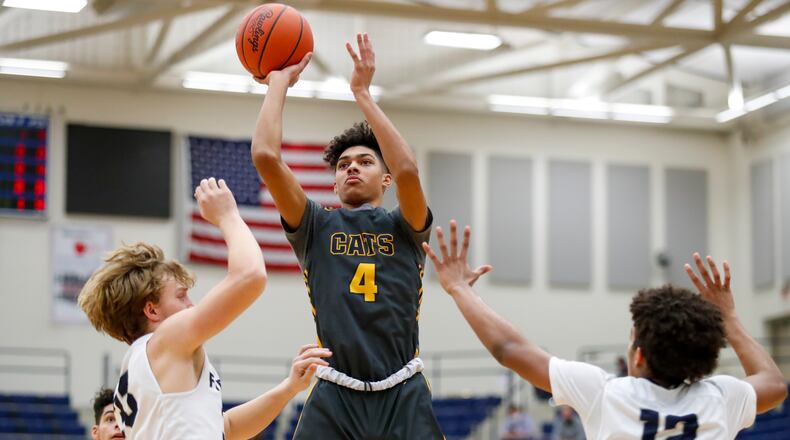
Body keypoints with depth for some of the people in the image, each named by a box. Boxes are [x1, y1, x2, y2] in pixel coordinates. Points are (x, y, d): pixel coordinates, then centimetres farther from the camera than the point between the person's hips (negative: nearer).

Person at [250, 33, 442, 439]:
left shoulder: (404, 228, 11)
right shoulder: (316, 228, 13)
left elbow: (407, 170, -11)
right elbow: (265, 155, 0)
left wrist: (362, 92, -6)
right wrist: (280, 80, 9)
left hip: (403, 398, 0)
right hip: (335, 400, 0)